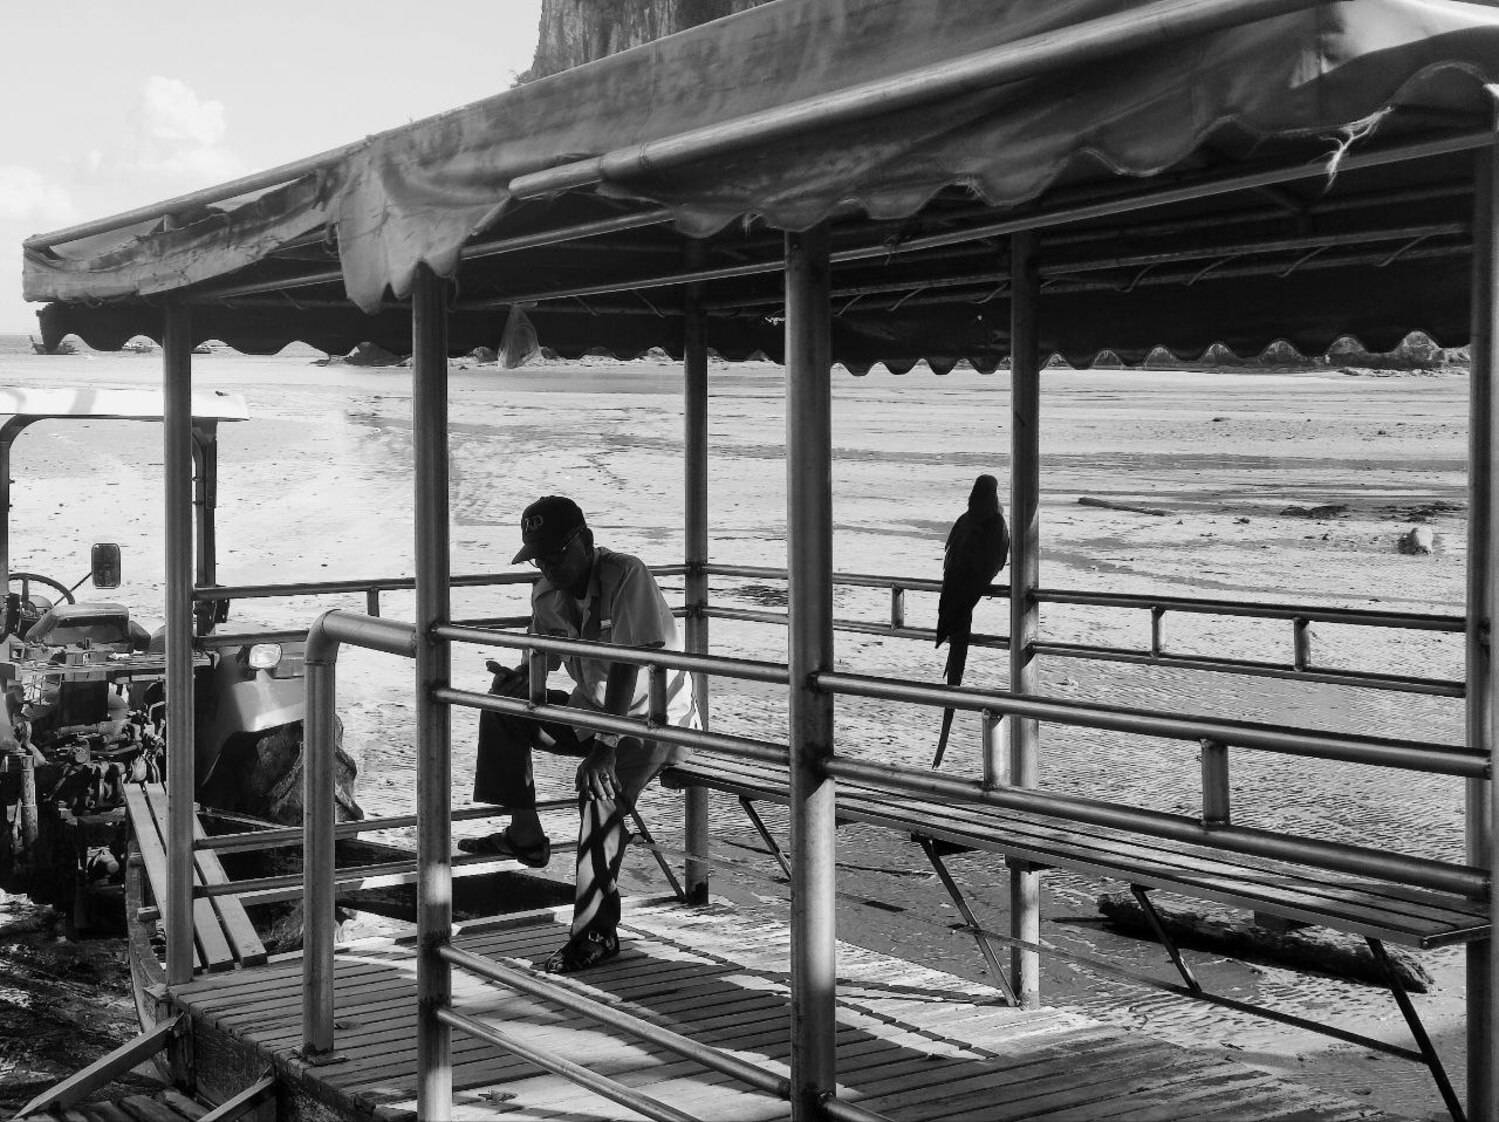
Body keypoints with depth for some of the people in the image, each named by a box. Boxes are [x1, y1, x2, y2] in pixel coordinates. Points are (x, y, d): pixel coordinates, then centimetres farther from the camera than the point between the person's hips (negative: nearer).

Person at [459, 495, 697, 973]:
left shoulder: (626, 576, -23)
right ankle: (525, 836, 14)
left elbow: (629, 666, -28)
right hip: (593, 709, 8)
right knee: (503, 706, 3)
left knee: (601, 788, -33)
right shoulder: (548, 593, 0)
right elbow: (541, 660, 6)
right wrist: (515, 679, -19)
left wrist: (606, 746, -33)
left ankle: (597, 933, -24)